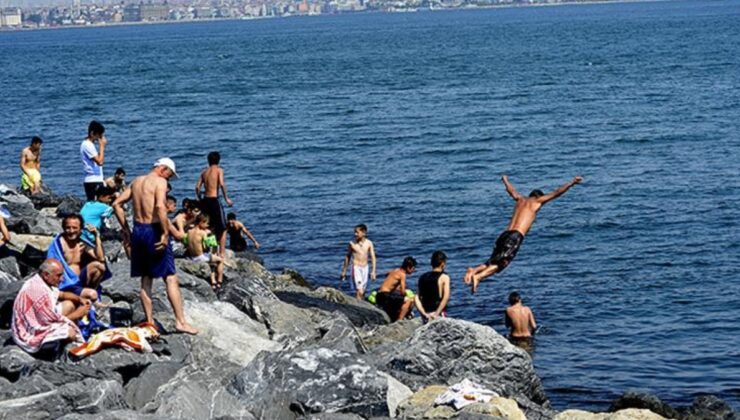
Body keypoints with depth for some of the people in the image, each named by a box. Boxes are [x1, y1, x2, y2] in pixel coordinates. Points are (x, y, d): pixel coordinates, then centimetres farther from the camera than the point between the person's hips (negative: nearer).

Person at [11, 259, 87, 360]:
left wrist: (80, 299, 2)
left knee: (69, 304, 11)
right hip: (32, 335, -10)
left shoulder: (40, 281, 0)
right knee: (71, 333, -24)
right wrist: (77, 314, -11)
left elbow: (61, 294, 19)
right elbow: (52, 319, -22)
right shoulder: (38, 290, -30)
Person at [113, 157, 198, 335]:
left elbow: (117, 204, 15)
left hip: (138, 230, 7)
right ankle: (180, 321, -5)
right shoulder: (160, 182, -8)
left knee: (145, 279, 13)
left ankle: (149, 321, 14)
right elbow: (160, 206, -24)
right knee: (171, 278, -3)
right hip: (153, 230, -7)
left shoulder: (136, 181, 15)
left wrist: (125, 229, 18)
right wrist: (165, 233, -20)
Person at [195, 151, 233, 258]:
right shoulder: (219, 170, -2)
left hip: (205, 200, 5)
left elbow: (197, 187, 6)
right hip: (214, 200, -5)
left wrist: (200, 199, 17)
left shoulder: (204, 171, 13)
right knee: (222, 228, 2)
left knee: (208, 227, 17)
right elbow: (222, 184, -17)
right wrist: (226, 198, -11)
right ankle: (222, 252, -5)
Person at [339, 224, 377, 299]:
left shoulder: (369, 243, -1)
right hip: (356, 268, -3)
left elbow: (373, 257, 2)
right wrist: (344, 271, 10)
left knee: (363, 291, 10)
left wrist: (373, 271, -6)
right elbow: (347, 257, 6)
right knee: (359, 291, -16)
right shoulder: (352, 243, -4)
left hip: (365, 268, 3)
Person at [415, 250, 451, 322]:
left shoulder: (422, 277, 11)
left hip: (426, 315, 5)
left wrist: (424, 314, -1)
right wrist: (437, 313, -18)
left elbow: (416, 299, 5)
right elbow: (446, 297, -18)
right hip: (439, 314, -5)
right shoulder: (444, 277, -4)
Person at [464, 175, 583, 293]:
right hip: (516, 236, -6)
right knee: (500, 264, -15)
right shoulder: (537, 201, 11)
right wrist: (572, 182, 19)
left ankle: (474, 270, -21)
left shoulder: (520, 199, 26)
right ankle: (478, 277, -36)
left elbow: (511, 189, 45)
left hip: (505, 234, 6)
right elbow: (557, 193, 11)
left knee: (492, 262, 5)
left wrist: (505, 180, 66)